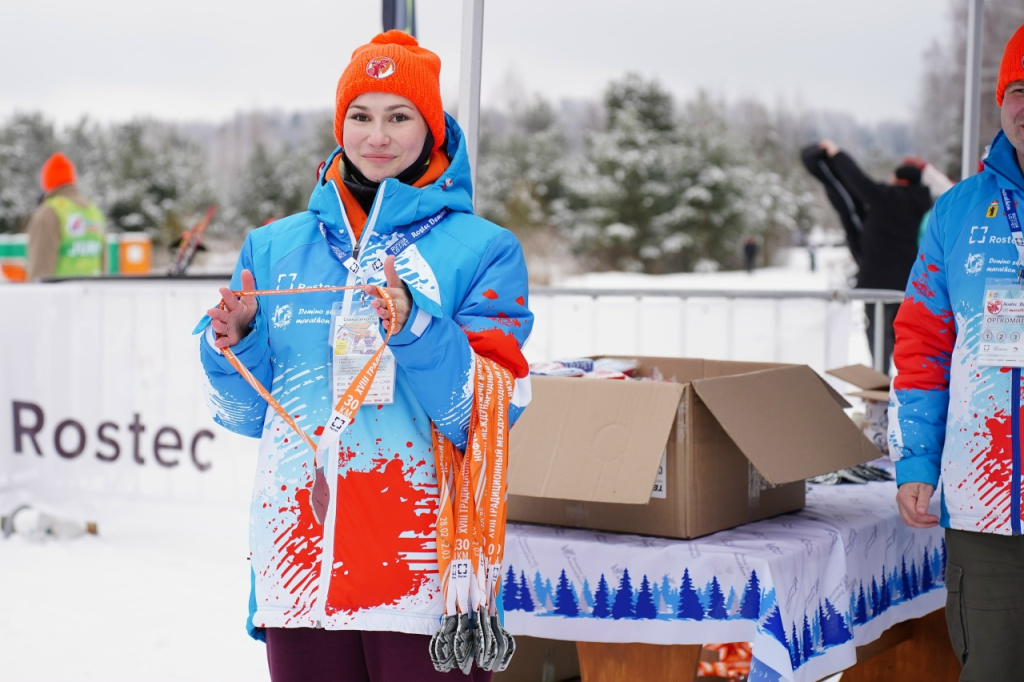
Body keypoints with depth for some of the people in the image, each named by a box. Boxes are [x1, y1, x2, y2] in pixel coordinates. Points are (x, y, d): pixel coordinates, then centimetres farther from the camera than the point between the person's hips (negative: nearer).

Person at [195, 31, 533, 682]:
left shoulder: (483, 250, 1)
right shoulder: (274, 248, 11)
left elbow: (490, 416, -9)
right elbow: (250, 414, 15)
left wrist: (413, 327, -23)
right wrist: (233, 343, -4)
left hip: (422, 566, -3)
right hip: (299, 560, 3)